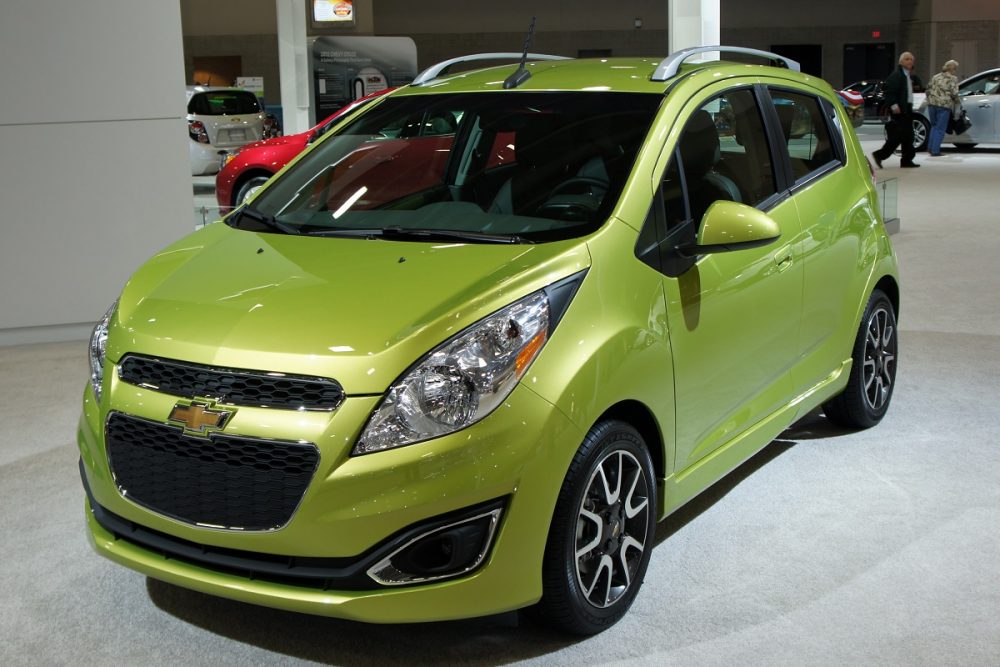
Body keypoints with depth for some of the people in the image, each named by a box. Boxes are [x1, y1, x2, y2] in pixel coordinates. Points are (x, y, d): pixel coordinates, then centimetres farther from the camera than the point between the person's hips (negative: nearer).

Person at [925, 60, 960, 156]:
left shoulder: (935, 77, 14)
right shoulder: (953, 78, -1)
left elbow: (928, 90, 14)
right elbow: (954, 94, -8)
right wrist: (956, 102, 10)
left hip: (932, 104, 5)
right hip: (944, 105, -5)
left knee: (934, 126, 21)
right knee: (940, 129, 2)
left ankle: (930, 147, 16)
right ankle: (935, 151, -1)